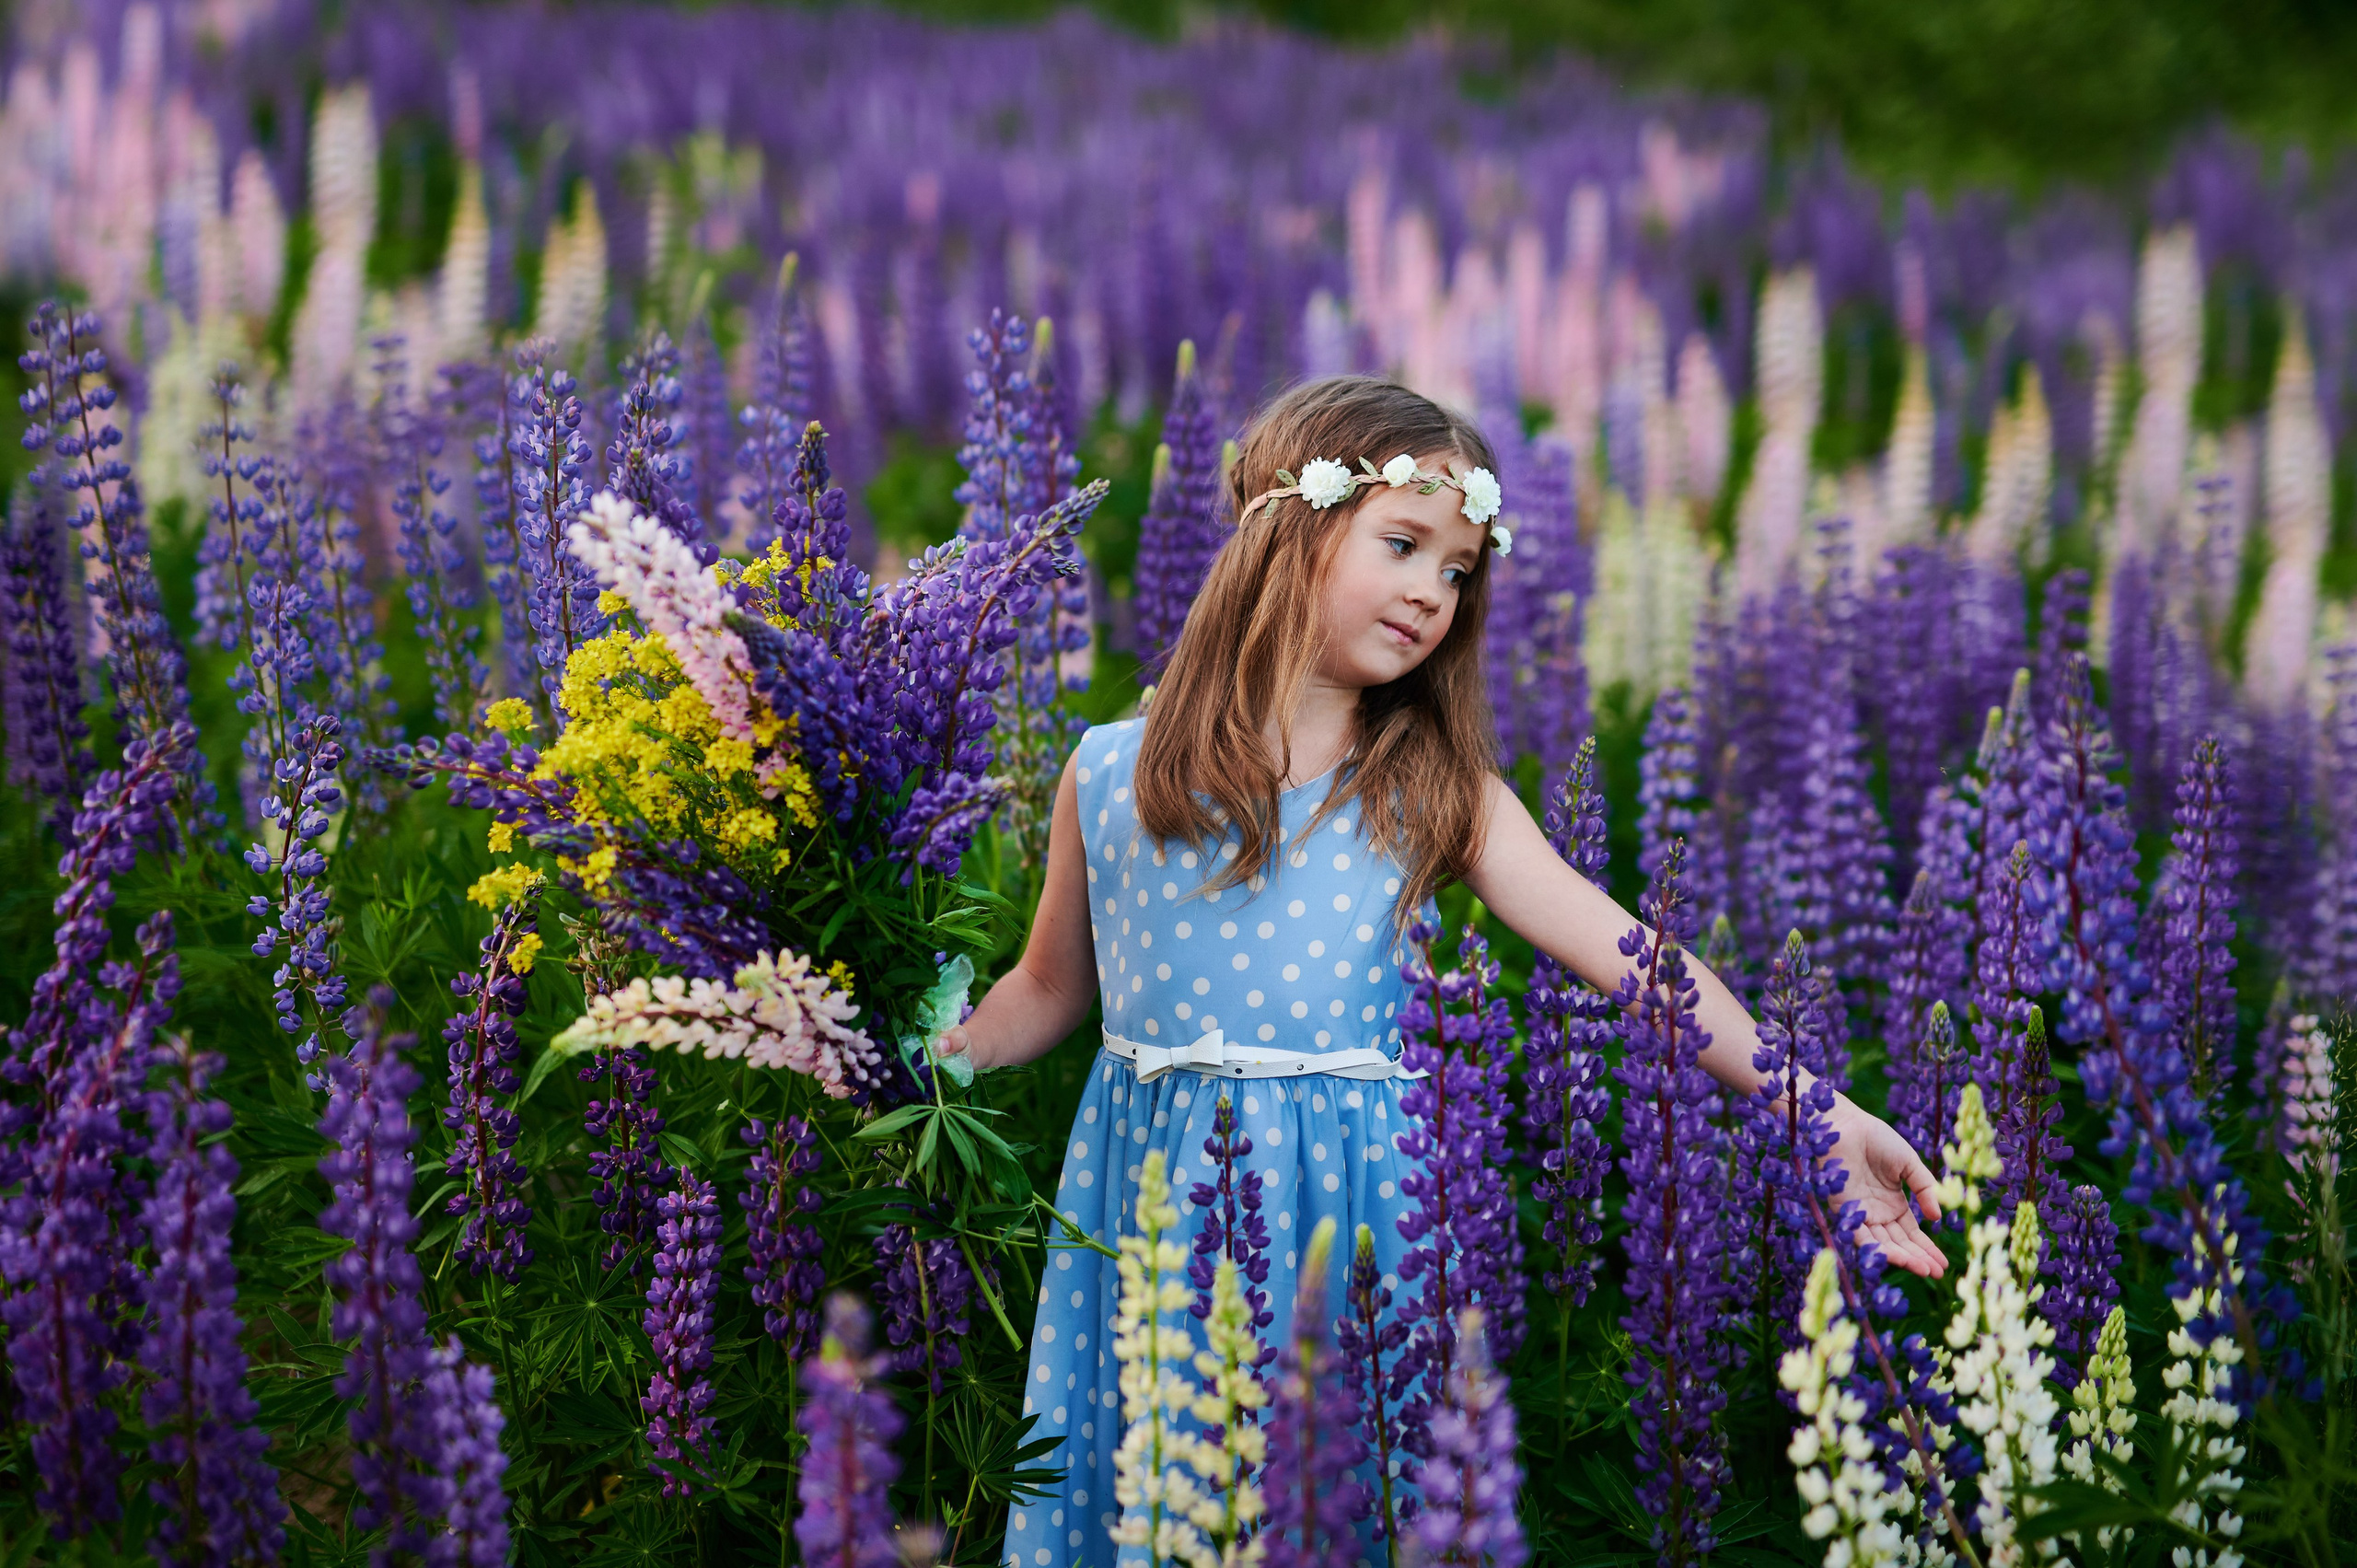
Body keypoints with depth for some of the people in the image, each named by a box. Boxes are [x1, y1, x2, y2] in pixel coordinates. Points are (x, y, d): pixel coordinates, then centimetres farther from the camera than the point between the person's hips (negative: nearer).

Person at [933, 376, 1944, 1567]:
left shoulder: (1436, 794, 1)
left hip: (1349, 1202, 0)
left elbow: (1621, 951, -9)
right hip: (1151, 1190, 0)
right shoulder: (1112, 777, 1)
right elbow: (1050, 993, 14)